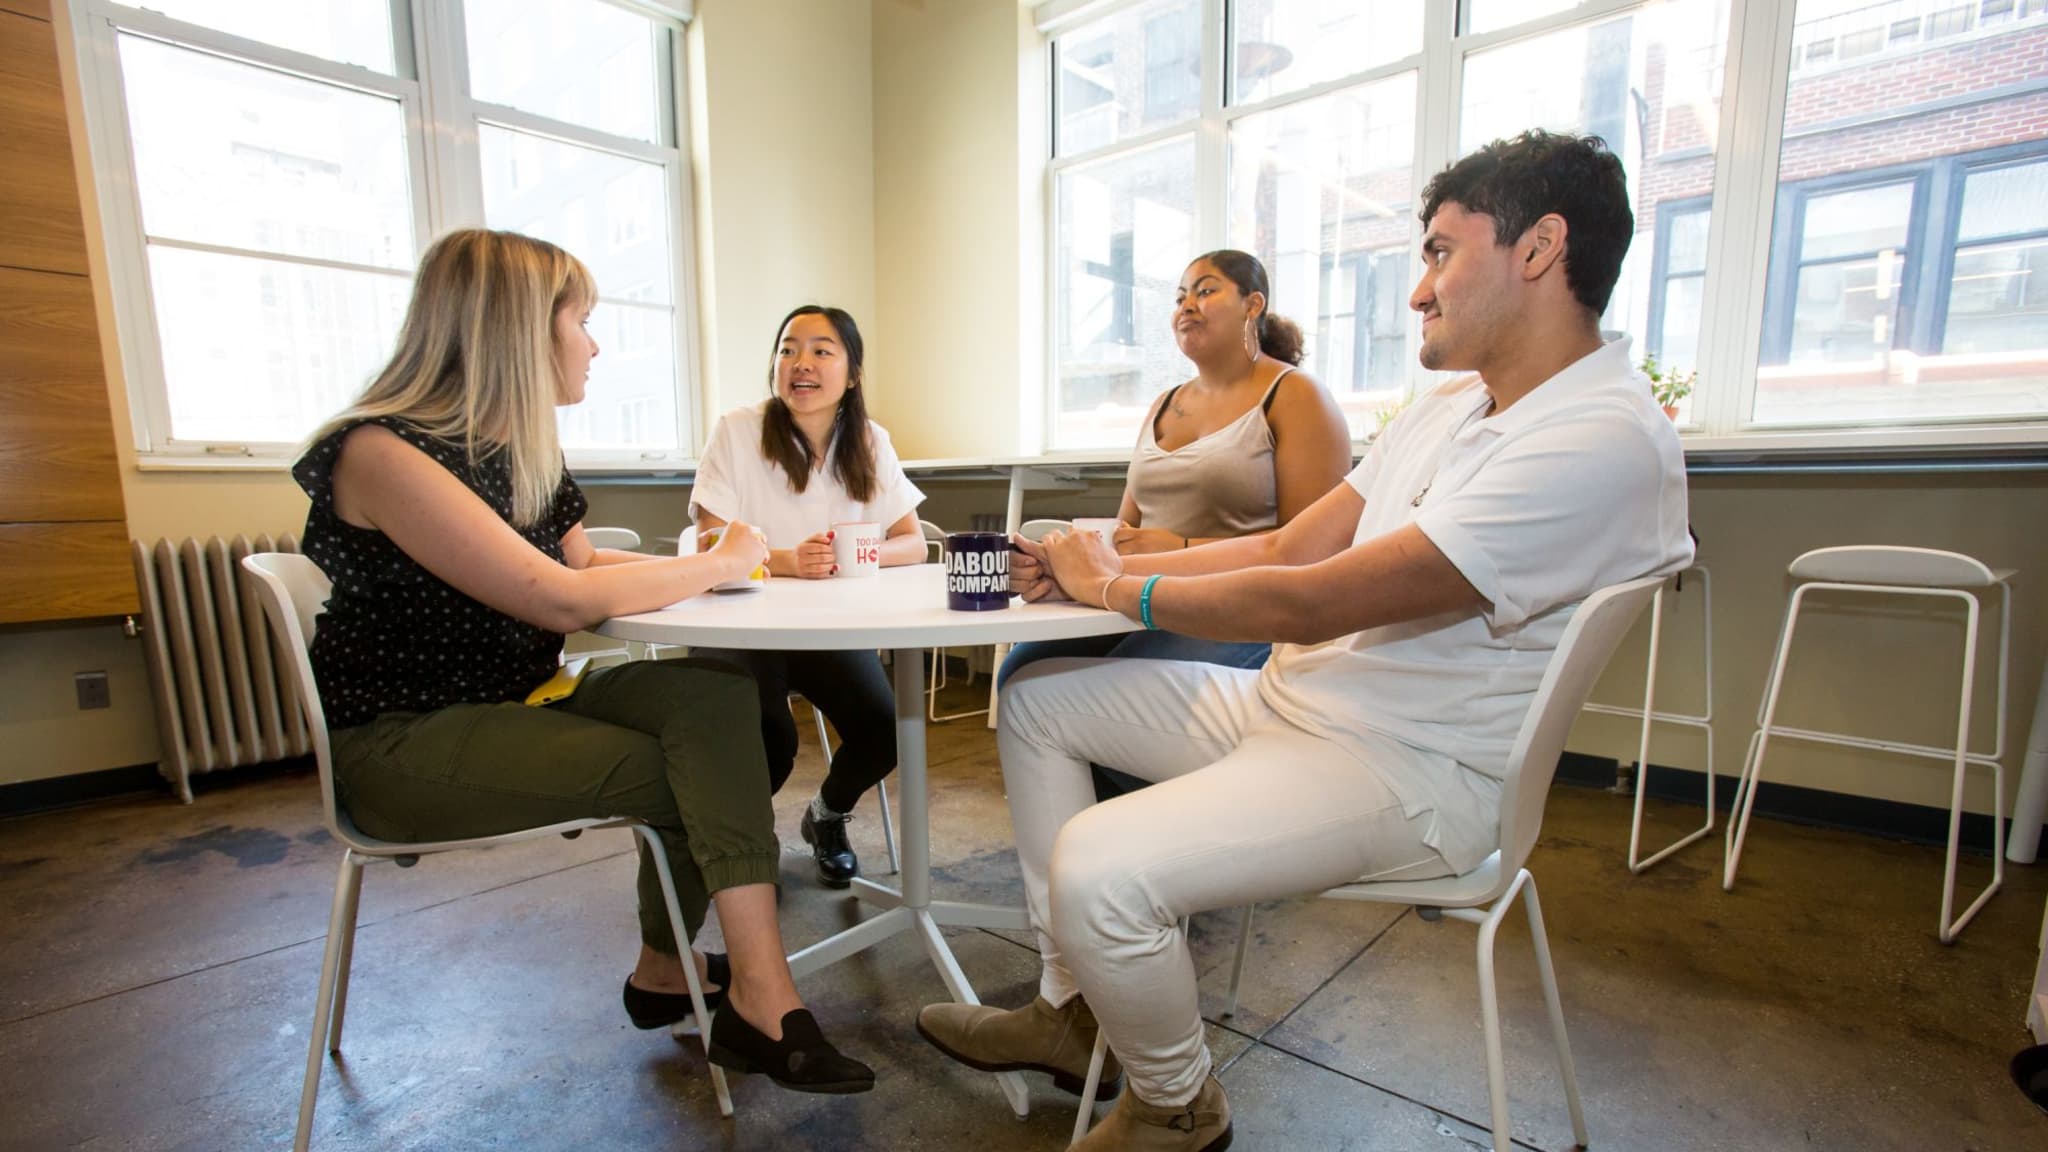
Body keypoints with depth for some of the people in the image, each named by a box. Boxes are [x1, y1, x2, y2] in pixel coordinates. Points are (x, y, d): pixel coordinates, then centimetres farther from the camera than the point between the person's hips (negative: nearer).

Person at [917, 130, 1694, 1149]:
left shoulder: (1602, 442, -21)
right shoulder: (1449, 410, 11)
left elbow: (1303, 605, -26)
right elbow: (1287, 548, 8)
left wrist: (1113, 587, -11)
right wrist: (1095, 564, -1)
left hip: (1408, 771, -9)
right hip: (1285, 703, 10)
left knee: (1098, 871, -29)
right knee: (1035, 698, 9)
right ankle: (1072, 1009, 16)